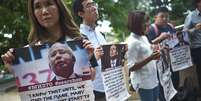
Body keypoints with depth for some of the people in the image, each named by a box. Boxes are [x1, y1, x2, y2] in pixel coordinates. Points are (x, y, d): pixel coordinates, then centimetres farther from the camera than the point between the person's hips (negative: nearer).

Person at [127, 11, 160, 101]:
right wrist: (150, 58, -25)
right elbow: (131, 67, -21)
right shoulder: (132, 42, -17)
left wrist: (154, 54, 2)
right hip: (143, 83, -8)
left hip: (153, 80, 8)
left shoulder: (144, 38, 9)